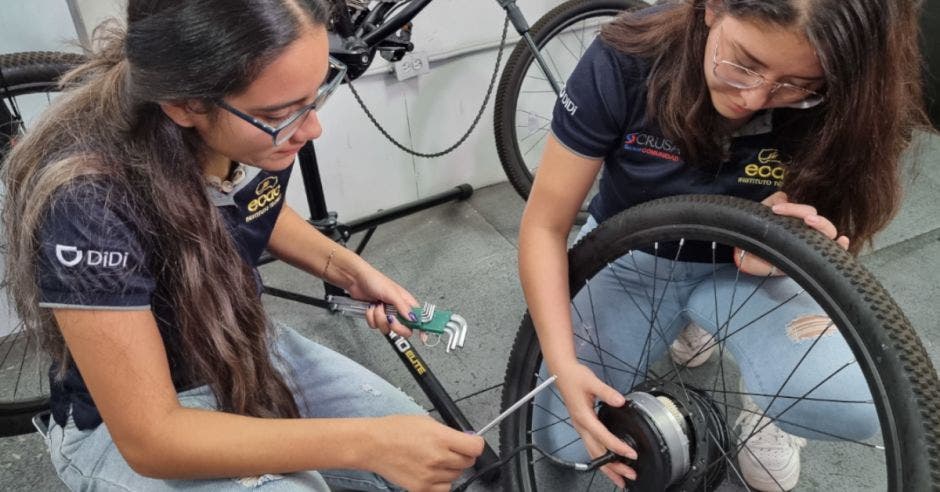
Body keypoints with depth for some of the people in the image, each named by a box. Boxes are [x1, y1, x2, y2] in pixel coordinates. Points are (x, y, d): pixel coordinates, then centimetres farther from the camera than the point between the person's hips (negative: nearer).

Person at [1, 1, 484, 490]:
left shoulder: (259, 124, -17)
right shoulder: (89, 199, -36)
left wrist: (353, 272, -8)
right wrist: (364, 443, -33)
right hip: (127, 426, -5)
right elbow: (150, 438, -31)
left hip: (246, 352, 6)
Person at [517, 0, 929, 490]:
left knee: (854, 404, -30)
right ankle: (686, 323, 15)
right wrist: (563, 364, -32)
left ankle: (764, 403, 8)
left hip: (737, 272, -1)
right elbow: (545, 226, -21)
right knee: (563, 443, -9)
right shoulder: (626, 60, -28)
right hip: (630, 260, 2)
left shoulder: (830, 108, -24)